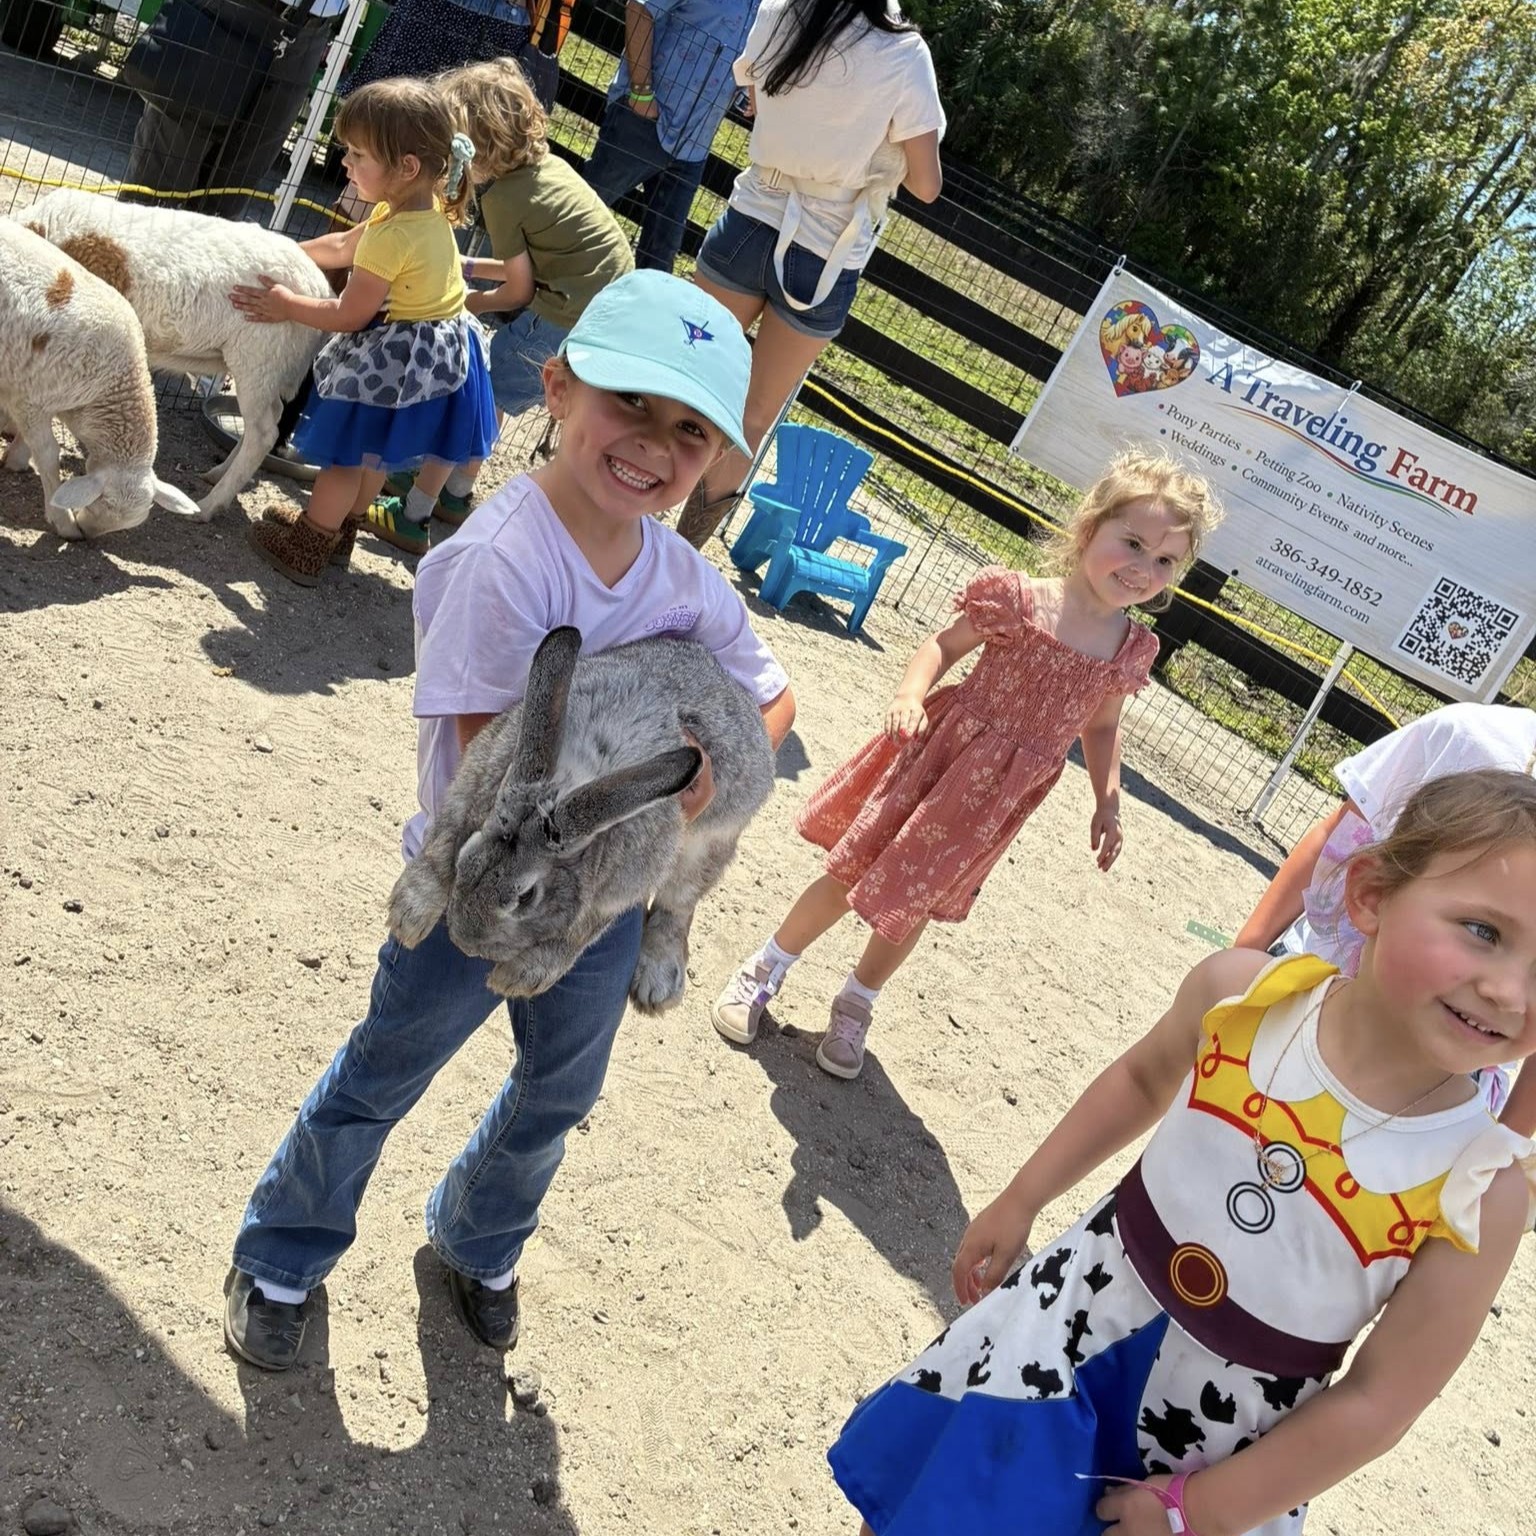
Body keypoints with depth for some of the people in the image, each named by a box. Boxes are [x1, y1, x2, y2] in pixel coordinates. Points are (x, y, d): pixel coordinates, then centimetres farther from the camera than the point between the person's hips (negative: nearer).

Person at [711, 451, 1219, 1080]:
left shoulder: (1132, 650, -5)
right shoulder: (1017, 599, -17)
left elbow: (1101, 726, 9)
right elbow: (944, 644, -9)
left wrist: (1107, 800, 1)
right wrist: (910, 695, -25)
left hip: (992, 802, 3)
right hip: (938, 755, -3)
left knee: (912, 906, 17)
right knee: (850, 876, 7)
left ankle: (855, 1007, 41)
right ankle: (764, 971, 31)